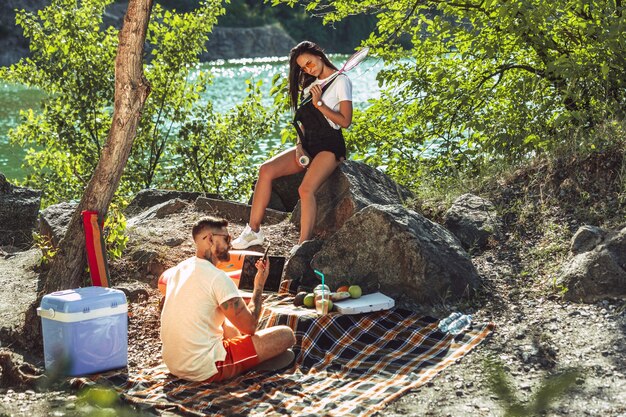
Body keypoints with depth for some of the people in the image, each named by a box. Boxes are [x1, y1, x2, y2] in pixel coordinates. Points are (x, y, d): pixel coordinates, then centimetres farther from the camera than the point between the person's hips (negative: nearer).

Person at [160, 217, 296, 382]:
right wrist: (259, 285, -1)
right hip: (205, 370, -9)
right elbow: (249, 326, -13)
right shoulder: (218, 277, -17)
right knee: (286, 335, -8)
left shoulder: (177, 271, 9)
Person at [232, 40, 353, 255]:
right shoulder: (310, 84, 21)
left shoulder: (341, 81, -2)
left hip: (330, 146, -7)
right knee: (266, 170, -13)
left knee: (306, 188, -31)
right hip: (308, 145, 7)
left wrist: (319, 103, -14)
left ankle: (304, 244, -32)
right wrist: (299, 146, 2)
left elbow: (345, 121, -10)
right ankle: (253, 230, -14)